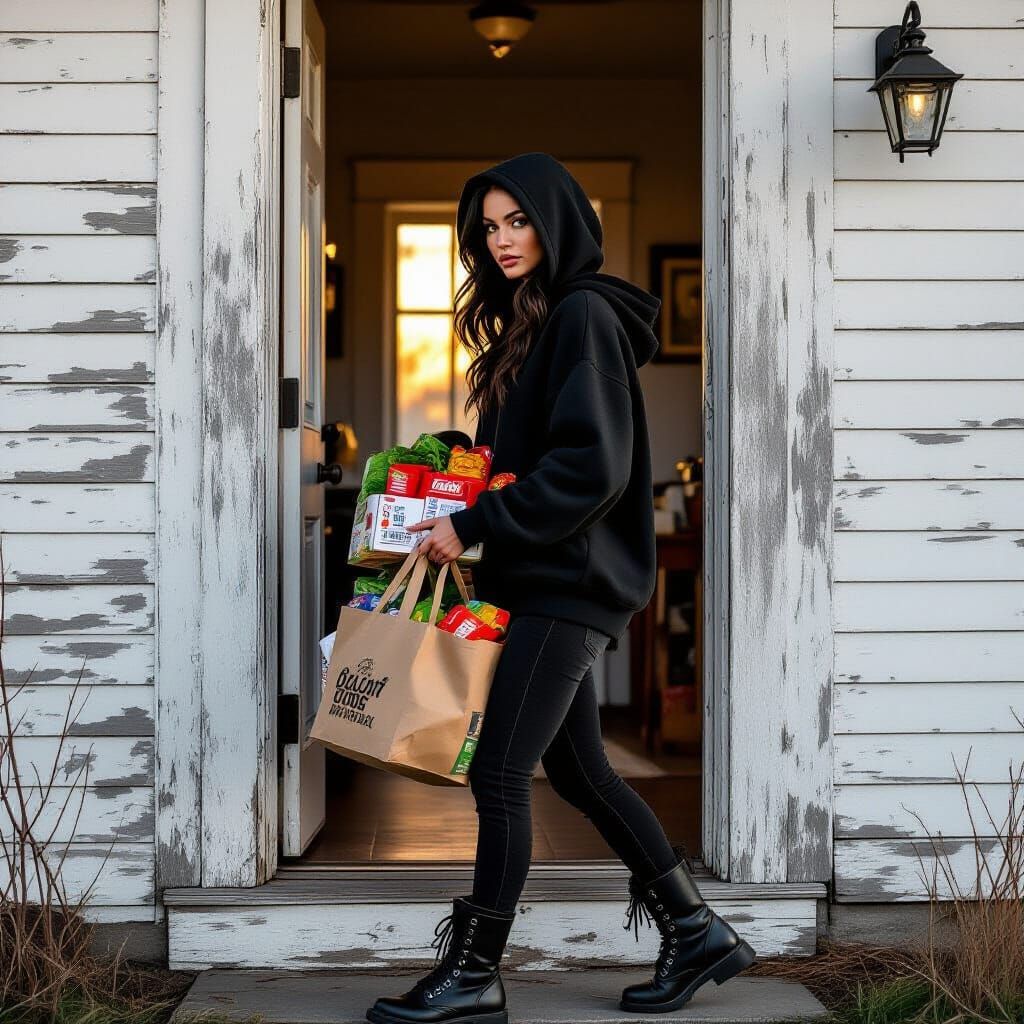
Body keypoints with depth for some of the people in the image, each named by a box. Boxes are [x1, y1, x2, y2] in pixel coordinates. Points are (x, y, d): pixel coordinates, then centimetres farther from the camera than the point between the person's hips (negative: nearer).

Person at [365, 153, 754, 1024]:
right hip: (549, 581, 10)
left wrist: (474, 526, -18)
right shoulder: (532, 322, 17)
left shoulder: (583, 315, -12)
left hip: (570, 581, -10)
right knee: (578, 770, 14)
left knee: (498, 774, -7)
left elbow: (593, 465, -21)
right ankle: (697, 932, 23)